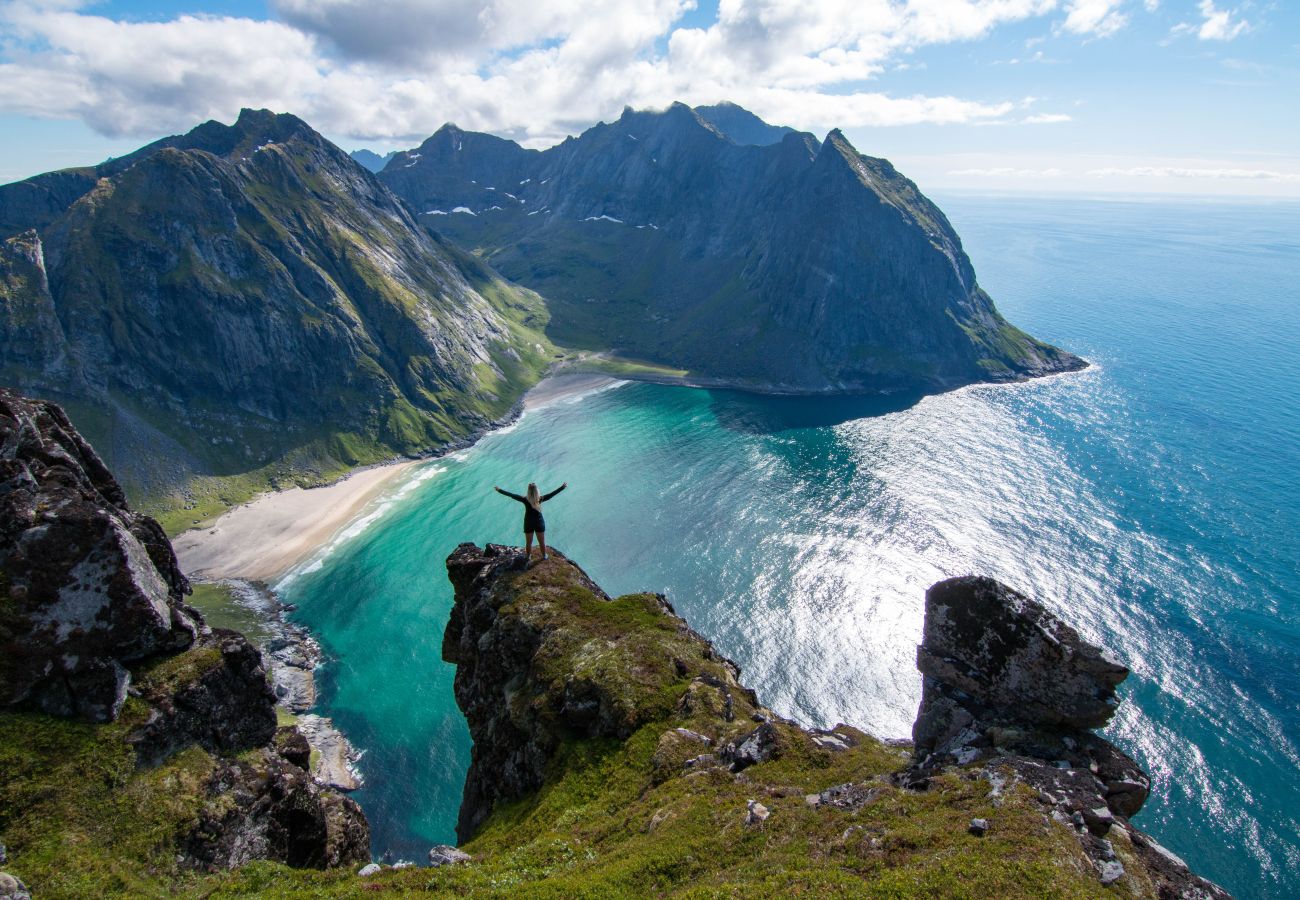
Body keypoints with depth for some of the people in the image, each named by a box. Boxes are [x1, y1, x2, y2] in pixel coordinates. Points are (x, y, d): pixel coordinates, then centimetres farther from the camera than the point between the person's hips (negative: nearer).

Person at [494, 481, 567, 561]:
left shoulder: (525, 500, -23)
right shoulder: (541, 499, -20)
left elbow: (511, 495, -19)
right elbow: (552, 494, -13)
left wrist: (499, 490, -13)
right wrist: (563, 487, -3)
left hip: (528, 524, 0)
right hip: (539, 523, 1)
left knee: (528, 542, 20)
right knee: (542, 542, 20)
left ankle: (528, 556, 38)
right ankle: (544, 555, 37)